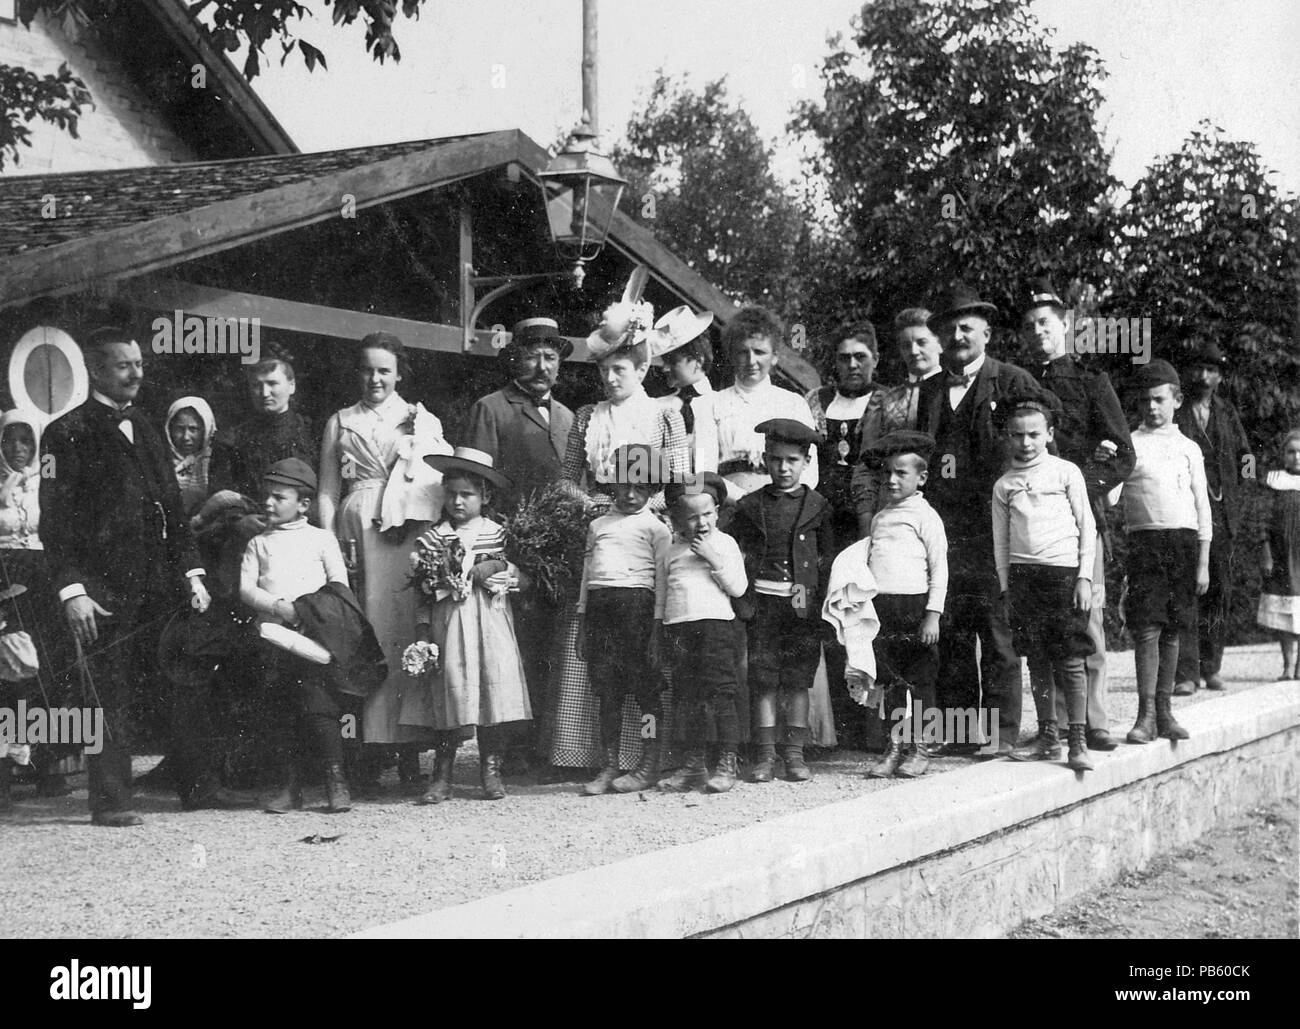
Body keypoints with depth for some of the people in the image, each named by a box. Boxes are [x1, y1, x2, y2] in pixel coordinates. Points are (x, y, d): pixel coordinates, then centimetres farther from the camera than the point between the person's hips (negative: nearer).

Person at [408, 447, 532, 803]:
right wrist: (423, 630, 1)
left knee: (495, 690, -4)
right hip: (448, 623, 0)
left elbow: (518, 576, 11)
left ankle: (491, 770, 7)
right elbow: (423, 590, 6)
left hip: (490, 623, 0)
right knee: (450, 694, -4)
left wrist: (497, 568, -7)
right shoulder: (433, 539, 7)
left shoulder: (498, 534, 8)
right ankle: (442, 776, 1)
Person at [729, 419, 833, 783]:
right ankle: (765, 755, 4)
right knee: (763, 679, -1)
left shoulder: (817, 506, 6)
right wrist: (743, 597, -2)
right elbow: (737, 555, 8)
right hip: (762, 600, 0)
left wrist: (811, 589, -5)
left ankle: (794, 753, 9)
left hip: (803, 603, 0)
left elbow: (828, 557, 8)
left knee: (798, 678, 2)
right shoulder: (750, 506, 8)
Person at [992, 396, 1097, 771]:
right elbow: (1001, 542, 13)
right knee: (1037, 660, 7)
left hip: (1064, 571, -3)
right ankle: (1047, 738, 14)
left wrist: (1085, 577, -4)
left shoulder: (1066, 472, 2)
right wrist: (1006, 586, 8)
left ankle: (1078, 742, -2)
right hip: (1022, 574, 3)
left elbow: (1086, 527, 2)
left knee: (1071, 661, -5)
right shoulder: (1004, 485, 10)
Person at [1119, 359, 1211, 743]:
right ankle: (1146, 715, -7)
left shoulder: (1188, 448, 12)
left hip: (1185, 540, 2)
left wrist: (1203, 564, 6)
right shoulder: (1129, 444, 5)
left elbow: (1202, 507, 11)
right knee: (1147, 629, -9)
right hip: (1145, 539, -2)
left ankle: (1165, 712, 12)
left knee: (1171, 630, 6)